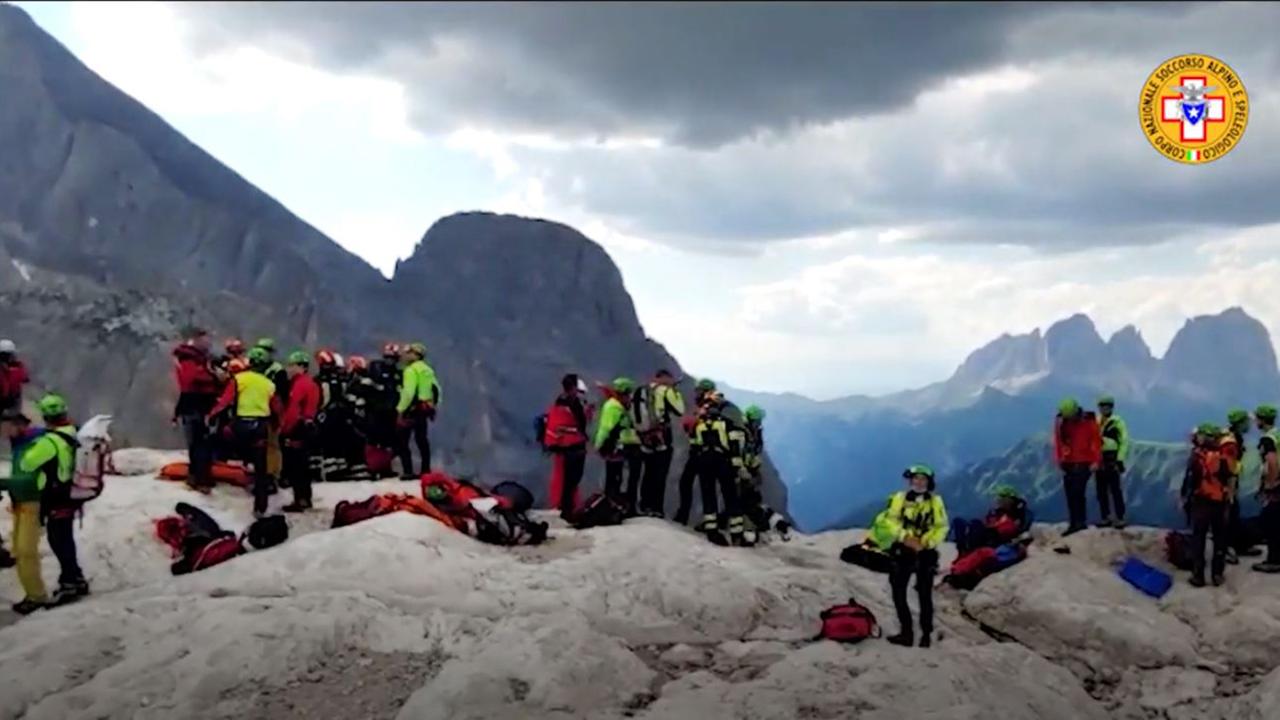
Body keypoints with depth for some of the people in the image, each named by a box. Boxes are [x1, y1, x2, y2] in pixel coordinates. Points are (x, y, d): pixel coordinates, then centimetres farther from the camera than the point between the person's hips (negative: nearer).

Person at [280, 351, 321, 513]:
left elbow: (293, 410, -22)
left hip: (297, 429, -10)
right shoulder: (311, 384, 16)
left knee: (294, 466, -7)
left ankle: (300, 500, -8)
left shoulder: (299, 384, -15)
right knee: (303, 465, 15)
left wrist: (284, 429, -18)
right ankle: (305, 498, 21)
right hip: (308, 427, 10)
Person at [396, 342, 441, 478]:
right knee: (422, 439, 15)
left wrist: (401, 408, -17)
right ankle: (426, 470, 16)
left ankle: (408, 471, -9)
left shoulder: (411, 370, -12)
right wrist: (434, 405, 21)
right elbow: (436, 389, 15)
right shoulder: (428, 370, 15)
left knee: (402, 440, -3)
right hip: (425, 409, 8)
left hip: (413, 408, -8)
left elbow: (408, 392, -21)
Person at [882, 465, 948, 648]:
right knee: (898, 593, 1)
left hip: (926, 553, -1)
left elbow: (942, 528, -1)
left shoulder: (936, 502, 3)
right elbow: (889, 521, -4)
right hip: (902, 551, 1)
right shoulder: (899, 499, 4)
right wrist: (904, 537, -18)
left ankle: (926, 634, 10)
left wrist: (927, 542, -16)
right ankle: (906, 632, 10)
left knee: (925, 595, 2)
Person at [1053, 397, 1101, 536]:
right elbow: (1058, 441, 9)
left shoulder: (1089, 422, -6)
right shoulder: (1061, 423, 4)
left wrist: (1096, 461, -10)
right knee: (1070, 494, 4)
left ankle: (1081, 521, -7)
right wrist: (1059, 459, 2)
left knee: (1077, 492, -14)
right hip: (1068, 463, 5)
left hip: (1084, 463, -4)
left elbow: (1096, 441, -6)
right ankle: (1074, 523, 11)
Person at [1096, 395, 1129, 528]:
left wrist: (1120, 460, -12)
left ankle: (1120, 518, -2)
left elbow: (1124, 442, -6)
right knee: (1101, 491, 7)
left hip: (1112, 460, -5)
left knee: (1116, 490, -5)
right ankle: (1106, 518, 14)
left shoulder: (1117, 422, -2)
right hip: (1098, 460, 5)